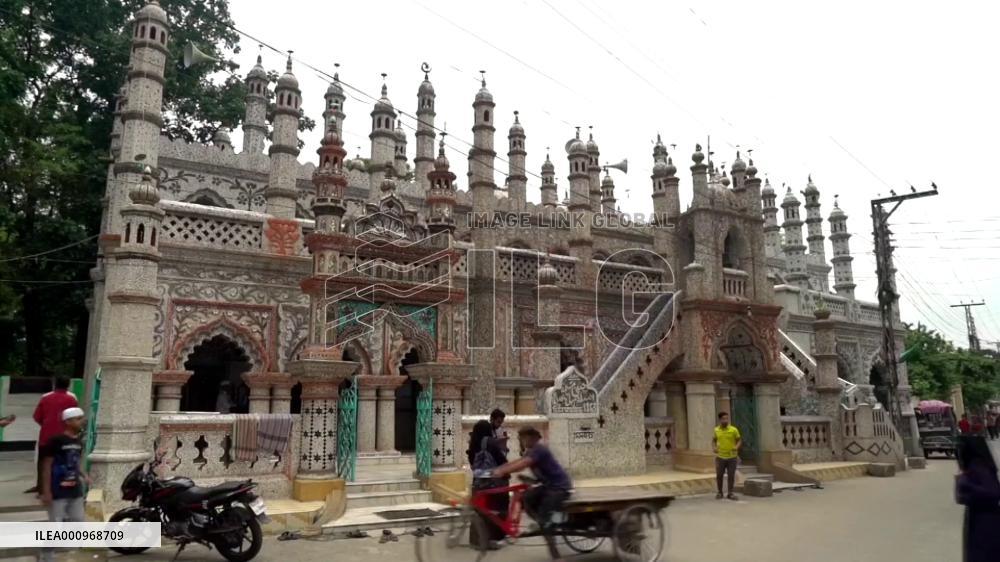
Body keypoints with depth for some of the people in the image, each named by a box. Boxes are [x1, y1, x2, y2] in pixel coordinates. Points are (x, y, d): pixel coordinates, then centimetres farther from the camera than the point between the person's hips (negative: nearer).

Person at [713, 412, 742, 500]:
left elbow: (739, 440, 1)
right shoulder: (716, 430, 1)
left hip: (732, 457, -2)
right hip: (720, 457, 2)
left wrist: (737, 447, -18)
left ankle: (730, 493, 18)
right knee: (719, 475, 5)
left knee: (731, 475, 4)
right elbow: (714, 440, 14)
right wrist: (714, 448, -5)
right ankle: (719, 492, 21)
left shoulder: (734, 430, -7)